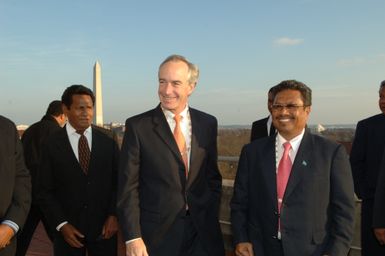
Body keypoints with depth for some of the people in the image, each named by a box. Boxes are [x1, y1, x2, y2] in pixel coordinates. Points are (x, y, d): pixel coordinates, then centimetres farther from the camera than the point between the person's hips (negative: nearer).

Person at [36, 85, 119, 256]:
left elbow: (118, 181, 4)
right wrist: (61, 225, -8)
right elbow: (44, 191, -1)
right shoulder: (51, 145, -3)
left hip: (104, 227, 1)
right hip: (69, 229, -1)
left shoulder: (108, 143, 1)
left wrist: (113, 215, -6)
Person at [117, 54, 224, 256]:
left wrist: (211, 220, 5)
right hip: (156, 233, -2)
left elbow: (213, 177, 10)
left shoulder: (208, 123, 2)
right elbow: (128, 187, -8)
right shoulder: (137, 126, -8)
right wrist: (133, 238, -12)